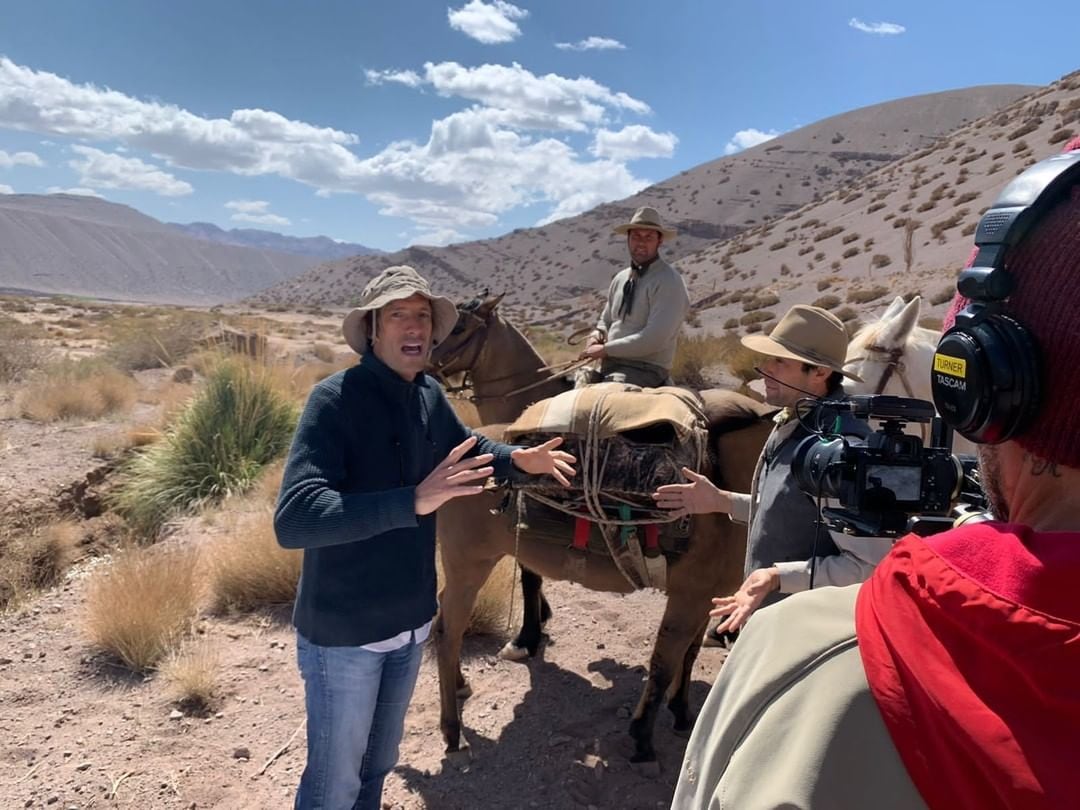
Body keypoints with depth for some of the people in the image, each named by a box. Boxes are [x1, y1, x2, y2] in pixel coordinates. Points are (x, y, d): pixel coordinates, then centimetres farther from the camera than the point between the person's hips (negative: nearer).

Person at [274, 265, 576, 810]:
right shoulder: (335, 399, -23)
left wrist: (519, 459, -1)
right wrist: (413, 500, -41)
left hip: (409, 624, 6)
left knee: (377, 765, 27)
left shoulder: (430, 396, -2)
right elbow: (293, 520, -33)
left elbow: (468, 447, 19)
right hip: (343, 634, -6)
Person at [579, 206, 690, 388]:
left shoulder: (668, 282, -10)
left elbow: (654, 339, -19)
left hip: (646, 370, -7)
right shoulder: (620, 278, 13)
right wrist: (597, 335, 0)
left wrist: (605, 349, -15)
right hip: (608, 366, 8)